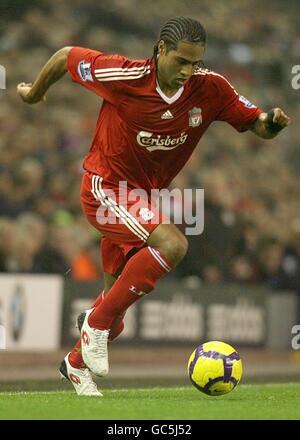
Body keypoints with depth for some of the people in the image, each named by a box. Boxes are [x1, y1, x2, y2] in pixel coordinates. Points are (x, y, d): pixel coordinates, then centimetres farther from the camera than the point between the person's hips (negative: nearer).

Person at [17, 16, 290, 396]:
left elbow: (256, 126, -3)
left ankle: (77, 364, 41)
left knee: (116, 303, 13)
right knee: (172, 244, -30)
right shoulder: (124, 76, -22)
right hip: (105, 188, -6)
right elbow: (66, 56, -8)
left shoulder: (210, 88, -11)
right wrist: (34, 93, 8)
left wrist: (270, 123, -27)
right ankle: (97, 323, -16)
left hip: (145, 196, 6)